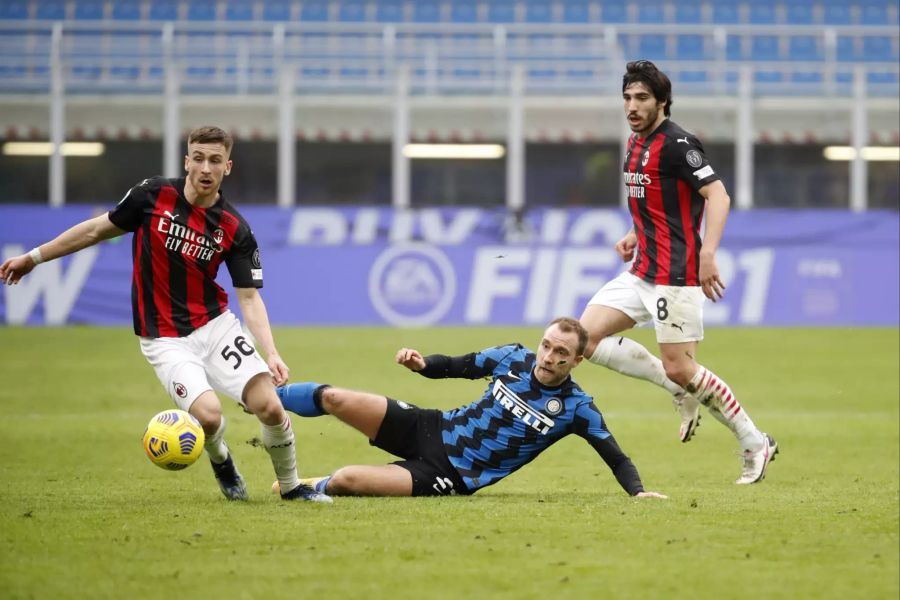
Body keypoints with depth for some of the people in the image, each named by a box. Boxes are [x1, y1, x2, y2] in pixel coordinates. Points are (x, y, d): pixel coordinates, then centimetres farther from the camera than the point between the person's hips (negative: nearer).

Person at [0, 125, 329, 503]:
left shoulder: (235, 230, -7)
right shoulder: (152, 196, -8)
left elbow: (249, 298, -6)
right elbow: (98, 229, 6)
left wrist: (271, 354, -21)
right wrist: (35, 257, 11)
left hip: (216, 326, 1)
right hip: (165, 339, -1)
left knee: (270, 406, -14)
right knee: (209, 414, -23)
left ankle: (290, 487, 13)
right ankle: (221, 462, 15)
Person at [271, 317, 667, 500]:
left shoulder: (575, 408, -15)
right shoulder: (512, 358, -4)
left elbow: (616, 458, -11)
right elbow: (456, 367, 10)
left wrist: (637, 491, -29)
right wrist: (422, 364, -10)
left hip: (452, 476, -4)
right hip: (434, 429, 4)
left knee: (345, 481, -23)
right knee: (333, 399, -8)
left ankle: (316, 488, 13)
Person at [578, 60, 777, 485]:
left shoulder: (676, 143, -14)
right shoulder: (636, 143, 15)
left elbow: (718, 195, -23)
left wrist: (707, 251, -35)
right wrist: (635, 237, 15)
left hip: (674, 275, -9)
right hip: (642, 271, 9)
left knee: (680, 370, -9)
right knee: (585, 338, 1)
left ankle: (755, 445, 6)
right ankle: (683, 391, 9)